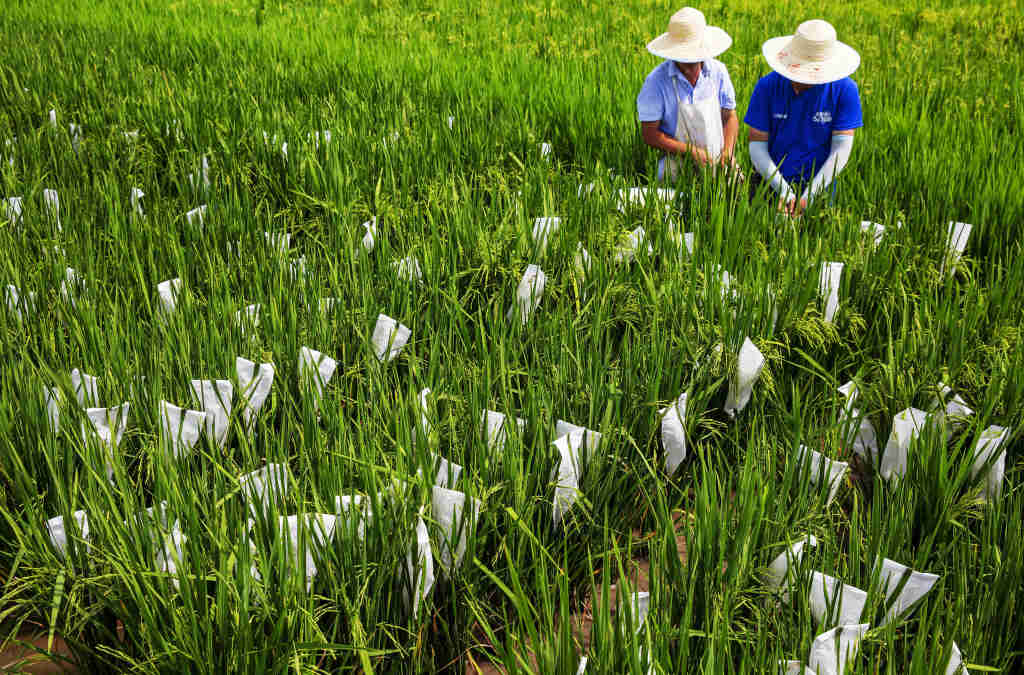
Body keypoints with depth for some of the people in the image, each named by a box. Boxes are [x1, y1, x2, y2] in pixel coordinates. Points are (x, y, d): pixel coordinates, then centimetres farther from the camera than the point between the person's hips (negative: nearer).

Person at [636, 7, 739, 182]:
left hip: (719, 162, 4)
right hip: (679, 166, -4)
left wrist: (728, 151, -4)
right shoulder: (657, 81, -8)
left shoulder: (718, 71, 5)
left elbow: (729, 117, 14)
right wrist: (691, 151, -14)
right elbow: (650, 134, -7)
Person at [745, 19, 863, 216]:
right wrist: (784, 191, -18)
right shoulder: (767, 87, -9)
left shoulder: (845, 90, -10)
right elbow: (757, 145, -8)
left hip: (816, 187, 0)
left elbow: (841, 148, -11)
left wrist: (809, 196, -20)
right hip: (770, 183, 1)